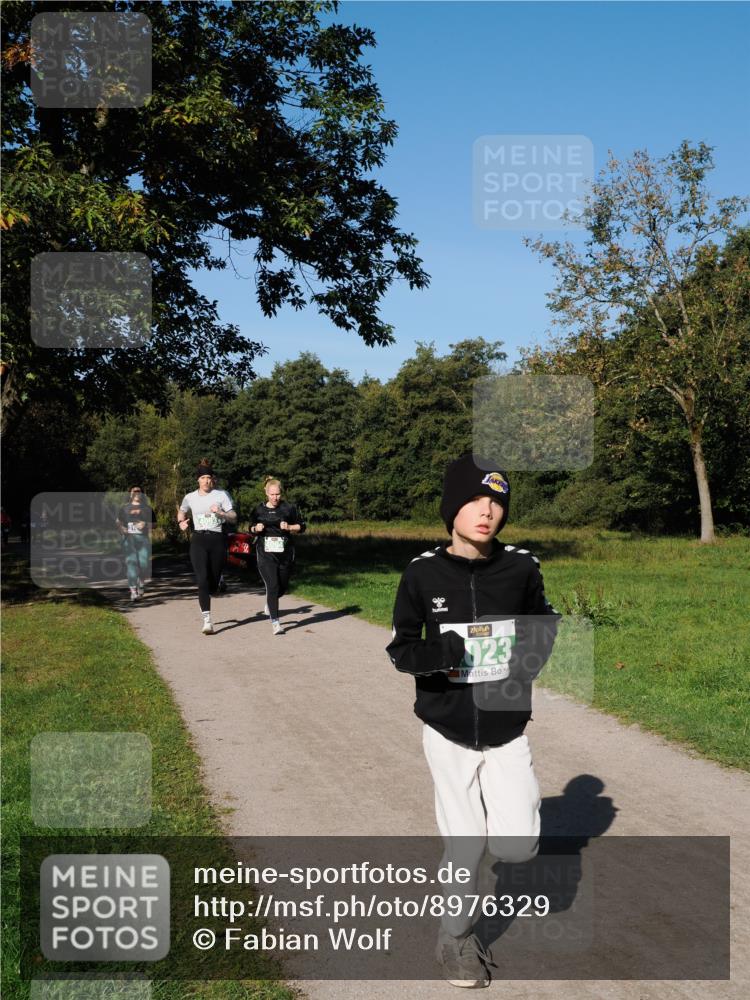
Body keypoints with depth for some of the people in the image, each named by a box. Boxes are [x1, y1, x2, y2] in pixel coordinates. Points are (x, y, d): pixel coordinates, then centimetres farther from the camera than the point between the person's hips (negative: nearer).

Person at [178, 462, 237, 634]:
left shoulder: (222, 495, 3)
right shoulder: (190, 498, 8)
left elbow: (234, 518, 2)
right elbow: (181, 512, 28)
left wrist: (221, 512, -16)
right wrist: (181, 522, 7)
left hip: (217, 539, 0)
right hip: (198, 540, 0)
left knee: (213, 581, 8)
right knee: (202, 579, -14)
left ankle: (203, 598, 44)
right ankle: (207, 620, -15)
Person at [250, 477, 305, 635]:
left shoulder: (289, 508, 0)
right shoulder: (259, 510, 3)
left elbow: (302, 527, 6)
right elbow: (251, 528, 17)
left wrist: (289, 527, -12)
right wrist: (256, 529, -5)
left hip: (285, 553, 1)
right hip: (266, 553, -1)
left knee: (283, 586, 13)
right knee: (272, 586, -12)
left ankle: (269, 603, 46)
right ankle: (275, 622, -6)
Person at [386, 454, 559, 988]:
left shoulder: (521, 568, -7)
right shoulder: (423, 574, -10)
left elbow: (540, 626, 9)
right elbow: (401, 648, -2)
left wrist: (544, 634, -13)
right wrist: (432, 654, -23)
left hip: (508, 729, 1)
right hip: (448, 731, -1)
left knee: (518, 846, -5)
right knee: (465, 844, 4)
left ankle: (501, 814, 31)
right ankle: (456, 939, 31)